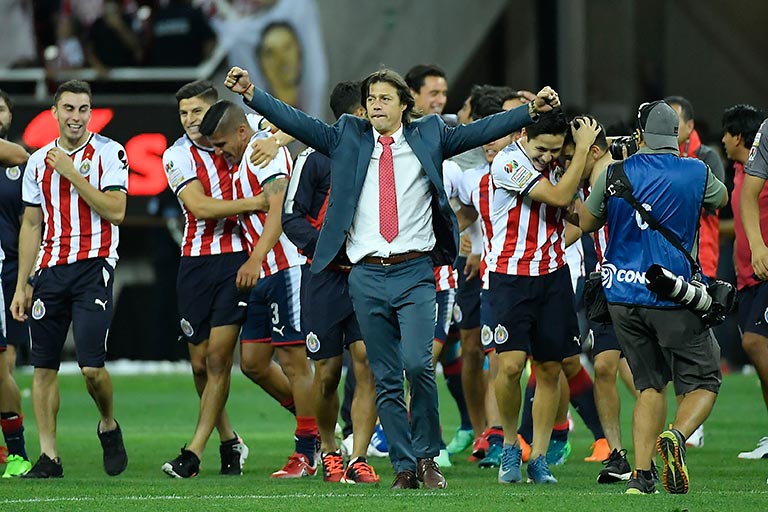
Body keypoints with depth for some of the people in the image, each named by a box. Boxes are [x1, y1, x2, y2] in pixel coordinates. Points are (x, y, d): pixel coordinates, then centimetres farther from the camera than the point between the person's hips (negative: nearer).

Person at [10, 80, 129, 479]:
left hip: (94, 266, -5)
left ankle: (108, 426, 16)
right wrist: (22, 285, 13)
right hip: (50, 268, 5)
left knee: (91, 366, -12)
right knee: (44, 366, 1)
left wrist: (71, 173, -13)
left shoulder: (108, 153, -1)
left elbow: (115, 212, -12)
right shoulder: (38, 161, 13)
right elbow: (31, 226, 17)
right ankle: (48, 456, 6)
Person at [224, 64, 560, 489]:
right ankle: (404, 466, 11)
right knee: (385, 378, 4)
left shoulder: (427, 136, 8)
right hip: (366, 275, 2)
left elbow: (479, 132, 2)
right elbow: (296, 121, 3)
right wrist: (251, 94, -8)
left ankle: (426, 456, 1)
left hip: (415, 273, -2)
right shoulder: (347, 139, 10)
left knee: (418, 363, -17)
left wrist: (532, 110, -8)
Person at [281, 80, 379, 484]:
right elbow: (292, 217, -4)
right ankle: (327, 448, 26)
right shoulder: (316, 158, -3)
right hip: (326, 279, -3)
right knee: (328, 371, 3)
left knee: (367, 360, -11)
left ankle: (358, 458, -7)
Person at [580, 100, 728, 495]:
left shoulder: (615, 174, 0)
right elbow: (720, 199, 21)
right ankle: (677, 435, -24)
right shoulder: (696, 173, -3)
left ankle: (641, 474, 0)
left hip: (622, 295, 3)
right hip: (673, 298, -3)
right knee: (703, 381, 7)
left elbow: (586, 222, 16)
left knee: (650, 385, 14)